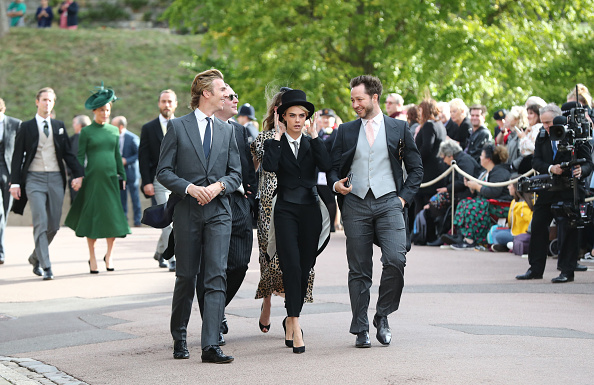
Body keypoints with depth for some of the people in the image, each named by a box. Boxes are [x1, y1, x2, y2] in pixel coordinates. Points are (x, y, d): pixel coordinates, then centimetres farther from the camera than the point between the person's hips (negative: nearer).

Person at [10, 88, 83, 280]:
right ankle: (46, 267, -12)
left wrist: (77, 174, -3)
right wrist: (15, 182, -5)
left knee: (53, 225, 5)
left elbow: (68, 153, 11)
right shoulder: (26, 127, 4)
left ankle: (36, 257, 27)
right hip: (34, 179, -3)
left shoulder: (59, 126, 12)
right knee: (40, 223, -13)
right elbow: (17, 156, 3)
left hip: (55, 178, 3)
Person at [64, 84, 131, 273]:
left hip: (111, 178, 3)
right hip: (92, 179, -3)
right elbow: (80, 156, -1)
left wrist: (122, 176, 15)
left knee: (113, 216, -3)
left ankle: (109, 255, 14)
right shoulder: (86, 132, 0)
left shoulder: (114, 130, 12)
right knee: (92, 216, -1)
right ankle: (92, 258, 9)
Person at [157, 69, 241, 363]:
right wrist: (190, 188, -16)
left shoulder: (226, 131, 14)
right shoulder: (177, 127, 2)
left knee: (216, 278, -9)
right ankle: (179, 338, 24)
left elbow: (236, 173, 12)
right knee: (186, 277, 6)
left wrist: (219, 186, -9)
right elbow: (163, 171, -1)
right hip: (187, 212, -2)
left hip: (219, 210, 2)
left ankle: (210, 345, -13)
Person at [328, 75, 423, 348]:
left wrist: (404, 198, 0)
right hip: (356, 205, 2)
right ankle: (361, 330, 9)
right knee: (358, 270, 2)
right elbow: (334, 168, 15)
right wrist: (337, 184, -7)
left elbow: (416, 168, 11)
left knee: (395, 260, -17)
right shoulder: (345, 131, 14)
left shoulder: (398, 129, 9)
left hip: (388, 203, -2)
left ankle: (382, 316, 4)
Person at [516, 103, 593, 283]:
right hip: (547, 190, 6)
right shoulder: (542, 137, 8)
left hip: (569, 191, -6)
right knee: (538, 227, 8)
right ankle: (535, 269, 20)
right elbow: (536, 161, 2)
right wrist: (551, 168, -17)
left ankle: (567, 271, 3)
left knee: (567, 230, -5)